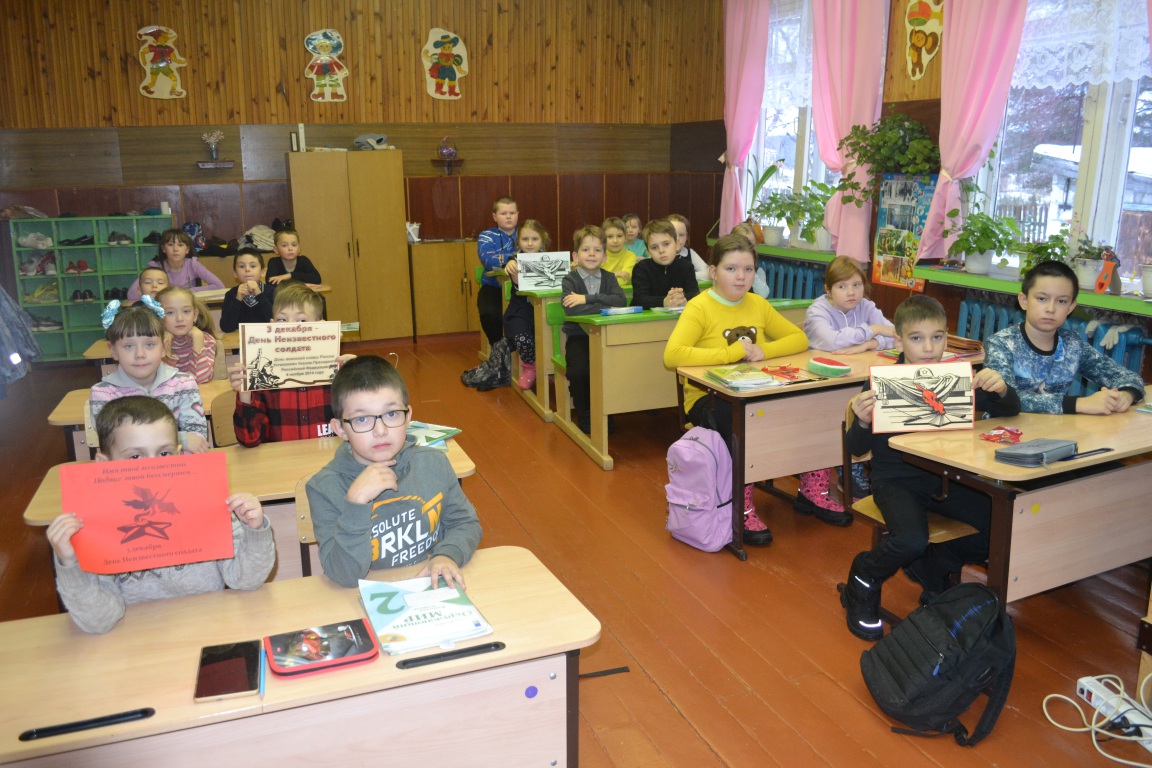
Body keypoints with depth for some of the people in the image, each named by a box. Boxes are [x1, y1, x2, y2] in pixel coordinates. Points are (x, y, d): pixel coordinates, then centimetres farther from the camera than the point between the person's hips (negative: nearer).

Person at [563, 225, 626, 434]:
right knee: (580, 371, -29)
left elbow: (621, 301, -14)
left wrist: (588, 298, -21)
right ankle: (585, 415, 1)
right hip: (578, 336, -3)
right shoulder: (570, 280, -4)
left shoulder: (609, 278, 7)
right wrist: (606, 306, -22)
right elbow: (571, 309, -24)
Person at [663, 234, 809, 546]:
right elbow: (672, 356, -24)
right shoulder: (699, 307, -10)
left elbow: (799, 338, 11)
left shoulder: (758, 304, 9)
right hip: (708, 399, -6)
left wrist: (765, 351, -9)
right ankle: (743, 509, -18)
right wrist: (730, 353, -24)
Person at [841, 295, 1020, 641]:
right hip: (896, 479, -5)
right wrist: (863, 422, -33)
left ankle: (930, 567, 14)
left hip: (946, 478, 5)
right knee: (911, 540, -30)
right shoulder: (882, 383, -11)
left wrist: (1000, 389, -17)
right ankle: (864, 579, 5)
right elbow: (857, 449, -10)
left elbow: (1010, 411, 6)